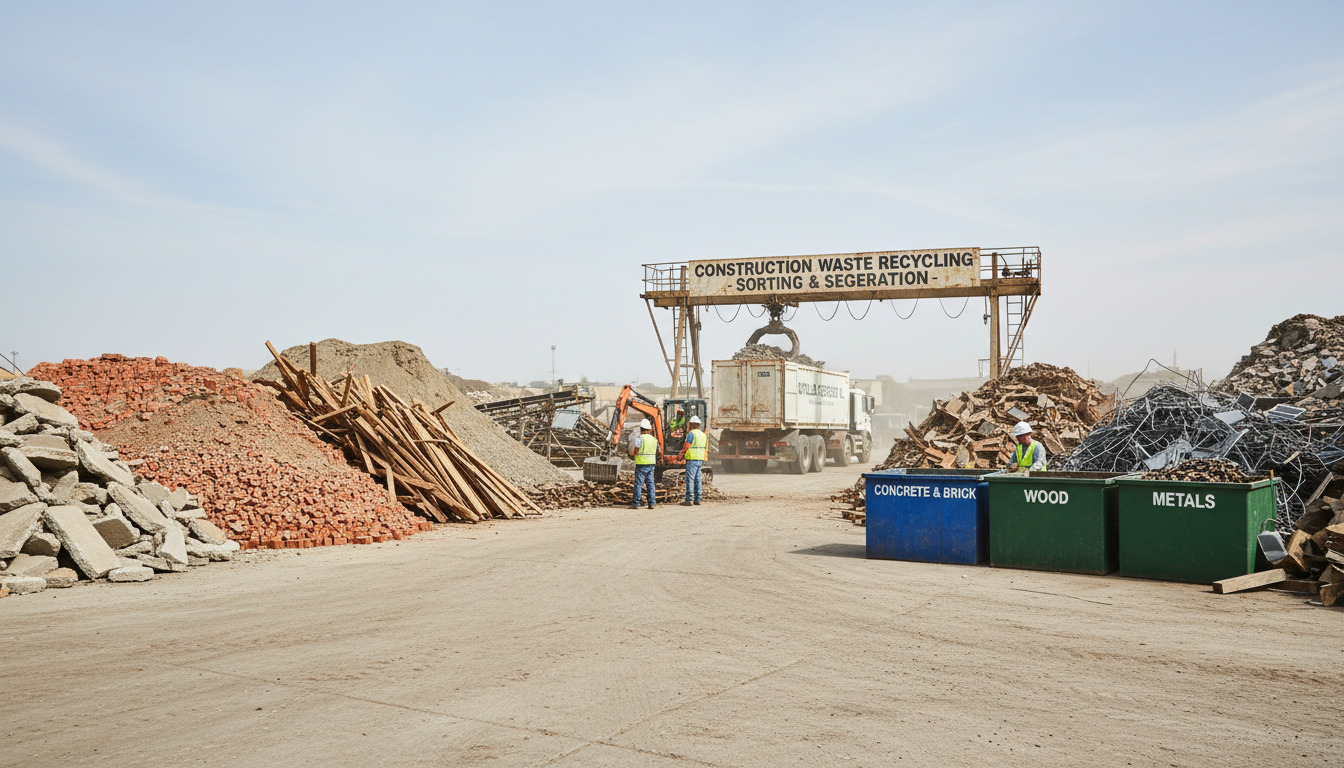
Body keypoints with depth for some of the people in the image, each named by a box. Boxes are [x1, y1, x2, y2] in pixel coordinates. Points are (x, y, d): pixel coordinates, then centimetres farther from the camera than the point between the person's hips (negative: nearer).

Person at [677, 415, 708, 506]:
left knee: (690, 480, -7)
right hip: (700, 459, 8)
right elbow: (705, 448, 17)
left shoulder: (691, 433, -11)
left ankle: (689, 500, -8)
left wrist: (679, 456, 1)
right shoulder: (704, 435, 13)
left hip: (692, 460, -8)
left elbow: (686, 447, -11)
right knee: (697, 480, 11)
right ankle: (697, 499, 13)